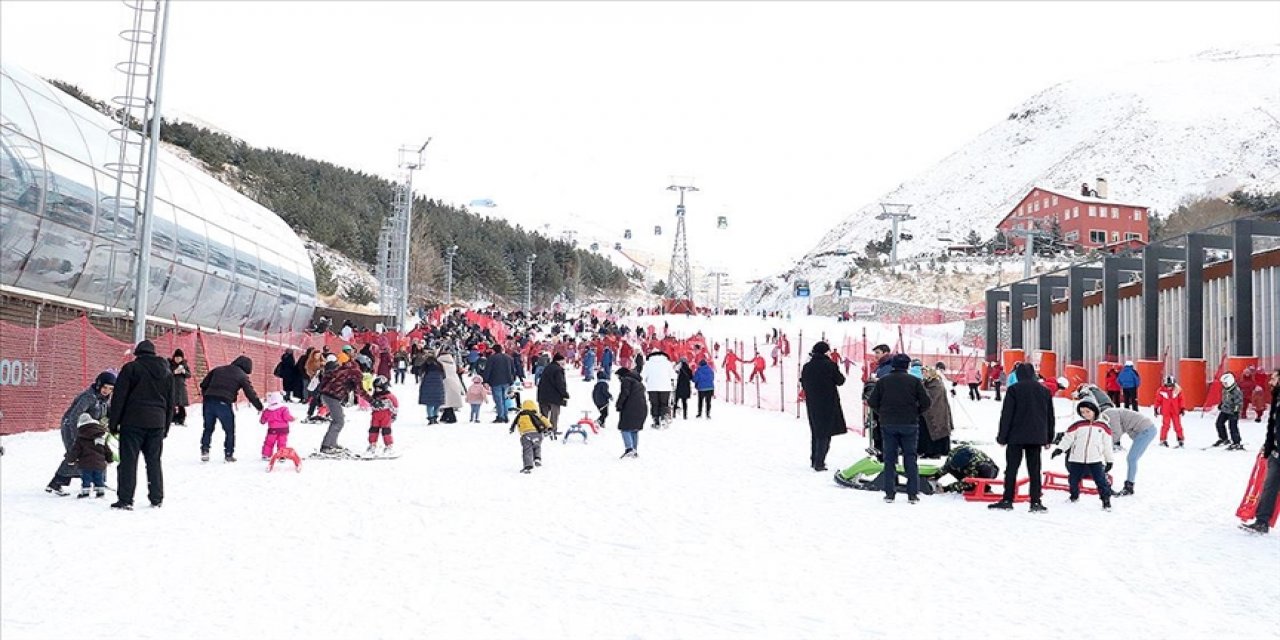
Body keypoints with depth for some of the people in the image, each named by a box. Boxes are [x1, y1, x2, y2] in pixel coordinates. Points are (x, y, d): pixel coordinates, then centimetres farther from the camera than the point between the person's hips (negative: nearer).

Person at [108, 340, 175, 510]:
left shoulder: (131, 368, -3)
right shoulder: (167, 372, 14)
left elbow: (118, 398, -6)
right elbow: (170, 403, 18)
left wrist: (113, 423, -1)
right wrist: (166, 426, 22)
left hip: (133, 421, -5)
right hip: (157, 423, 5)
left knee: (128, 460, -1)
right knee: (154, 461, 12)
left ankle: (125, 499, -3)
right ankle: (157, 498, 13)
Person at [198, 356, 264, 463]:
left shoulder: (218, 369, 21)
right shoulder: (242, 376, 5)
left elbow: (204, 384, 22)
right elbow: (250, 393, 3)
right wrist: (260, 407, 11)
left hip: (209, 401, 5)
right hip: (224, 403, -5)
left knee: (208, 428, 20)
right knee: (229, 430, 10)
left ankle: (204, 450, 12)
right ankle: (229, 454, 11)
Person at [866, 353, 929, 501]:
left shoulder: (882, 381, -1)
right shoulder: (915, 381, -3)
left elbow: (872, 402, -2)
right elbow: (926, 403, -5)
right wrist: (916, 413, 12)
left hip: (888, 424, 1)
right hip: (910, 424, 0)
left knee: (889, 458, 7)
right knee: (910, 457, 6)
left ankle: (890, 493, 5)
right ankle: (913, 493, 3)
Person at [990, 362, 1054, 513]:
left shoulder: (1014, 389, -7)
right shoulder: (1045, 391, 9)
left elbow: (1006, 415, -8)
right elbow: (1050, 417, 14)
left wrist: (1002, 437, -2)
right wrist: (1048, 439, 20)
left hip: (1016, 437, -4)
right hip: (1037, 437, 4)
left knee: (1011, 468, 2)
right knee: (1034, 470, 6)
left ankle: (1007, 500, 3)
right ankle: (1036, 502, 3)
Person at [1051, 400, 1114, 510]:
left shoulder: (1103, 427, 4)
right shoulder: (1077, 426, 2)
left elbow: (1107, 445, 11)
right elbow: (1067, 438, -2)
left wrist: (1109, 460, 13)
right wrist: (1059, 449, -17)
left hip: (1095, 460, -1)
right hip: (1077, 460, 1)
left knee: (1101, 481, -8)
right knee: (1073, 480, 11)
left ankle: (1106, 501, 2)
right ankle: (1074, 496, 34)